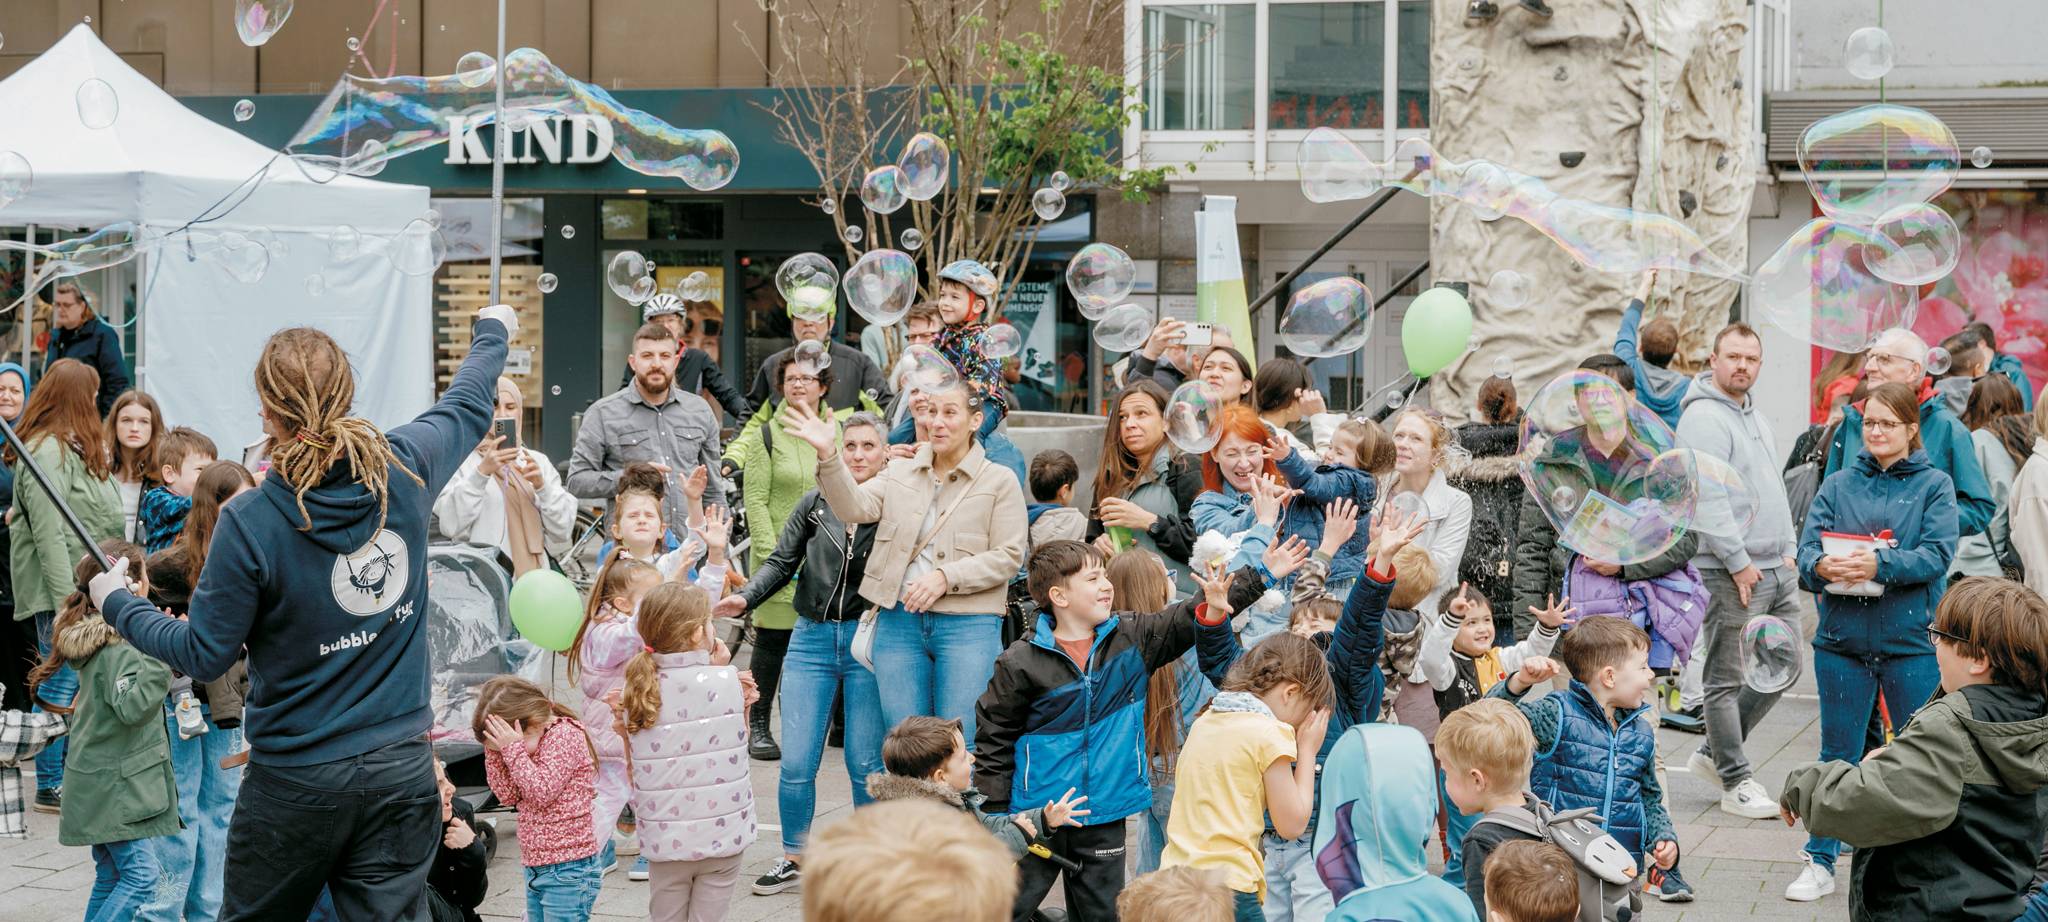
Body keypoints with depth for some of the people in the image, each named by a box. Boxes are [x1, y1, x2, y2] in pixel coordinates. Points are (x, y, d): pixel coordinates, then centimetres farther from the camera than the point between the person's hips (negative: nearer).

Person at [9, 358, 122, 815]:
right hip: (58, 590, -9)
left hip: (82, 588, 9)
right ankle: (49, 786, 3)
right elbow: (49, 533, -20)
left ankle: (67, 774, 22)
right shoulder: (46, 452, -16)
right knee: (61, 685, -4)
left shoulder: (75, 447, 14)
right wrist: (66, 600, -22)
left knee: (75, 684, 14)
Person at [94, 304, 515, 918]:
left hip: (298, 780, -3)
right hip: (403, 768, 3)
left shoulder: (250, 522, -19)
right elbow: (469, 406, 15)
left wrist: (119, 605, 8)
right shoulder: (405, 469, -8)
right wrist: (493, 333, 36)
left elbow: (204, 656, -9)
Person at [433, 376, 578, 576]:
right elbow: (451, 524, -12)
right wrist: (482, 472, -20)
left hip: (533, 577, 3)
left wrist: (542, 486, -8)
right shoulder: (463, 462, 3)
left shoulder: (538, 461, 16)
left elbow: (563, 528, 8)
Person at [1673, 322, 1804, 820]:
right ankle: (1736, 783, 5)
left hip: (1777, 571, 10)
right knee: (1727, 680, -1)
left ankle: (1713, 754, 25)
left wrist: (1789, 550, 15)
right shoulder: (1704, 419, -13)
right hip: (1731, 574, -10)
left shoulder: (1753, 413, 17)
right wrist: (1739, 561, -19)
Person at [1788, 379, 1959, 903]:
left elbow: (1936, 556, -10)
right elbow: (1807, 546, 0)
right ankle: (1821, 863, 16)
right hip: (1842, 638, 2)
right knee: (1837, 755, 8)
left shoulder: (1934, 486, 2)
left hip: (1911, 641, -2)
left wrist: (1880, 564, -25)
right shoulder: (1838, 485, 10)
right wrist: (1820, 566, -23)